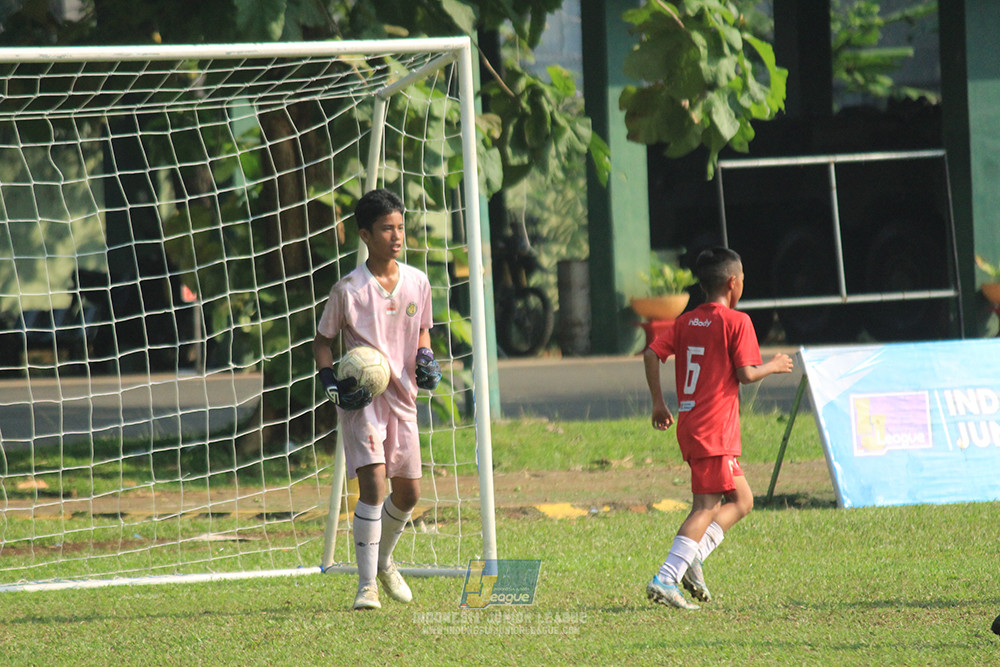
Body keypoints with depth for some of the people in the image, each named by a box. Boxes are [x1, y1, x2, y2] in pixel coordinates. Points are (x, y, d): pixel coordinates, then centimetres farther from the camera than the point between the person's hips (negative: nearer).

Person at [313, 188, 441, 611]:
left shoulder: (417, 283, 3)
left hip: (402, 398, 5)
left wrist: (426, 359, -1)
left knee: (408, 493, 12)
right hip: (362, 400, -5)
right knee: (373, 483, -18)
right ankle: (366, 584, -14)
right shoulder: (348, 289, -10)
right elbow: (322, 340, 1)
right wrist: (331, 382, -14)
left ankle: (383, 562, 39)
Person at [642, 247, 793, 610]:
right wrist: (774, 366, 7)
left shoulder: (686, 321, 13)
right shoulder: (736, 321, -7)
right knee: (706, 507, -8)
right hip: (715, 429, -8)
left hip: (689, 425, 8)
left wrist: (658, 404, 11)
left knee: (741, 500, 15)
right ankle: (665, 580, -18)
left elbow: (651, 353, 4)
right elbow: (746, 374, -12)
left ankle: (692, 557, -1)